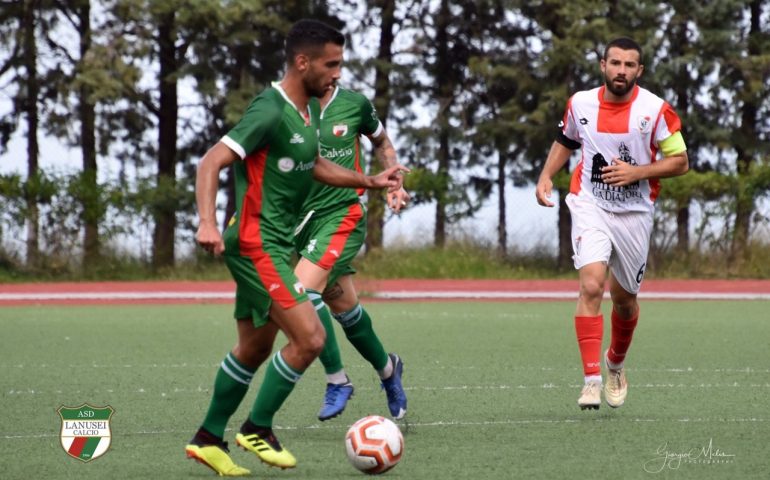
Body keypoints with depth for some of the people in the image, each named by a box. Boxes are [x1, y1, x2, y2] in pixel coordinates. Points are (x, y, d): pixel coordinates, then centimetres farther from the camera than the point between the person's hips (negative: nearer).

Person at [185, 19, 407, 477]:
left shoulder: (311, 108, 10)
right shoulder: (270, 111, -19)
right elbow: (212, 162, -24)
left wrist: (370, 181, 21)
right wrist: (208, 221, -37)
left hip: (276, 243, 10)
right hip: (256, 242, -10)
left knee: (255, 347, 17)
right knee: (310, 337, -15)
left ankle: (209, 439, 27)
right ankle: (257, 429, -1)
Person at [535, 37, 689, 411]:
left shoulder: (655, 109, -10)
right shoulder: (581, 103, -2)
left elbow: (679, 161, -6)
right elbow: (565, 141, 17)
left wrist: (636, 172, -19)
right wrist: (546, 176, 3)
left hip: (634, 212, 0)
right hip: (590, 207, 0)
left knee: (624, 297, 13)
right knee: (591, 285, -21)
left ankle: (616, 364, 42)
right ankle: (592, 378, -22)